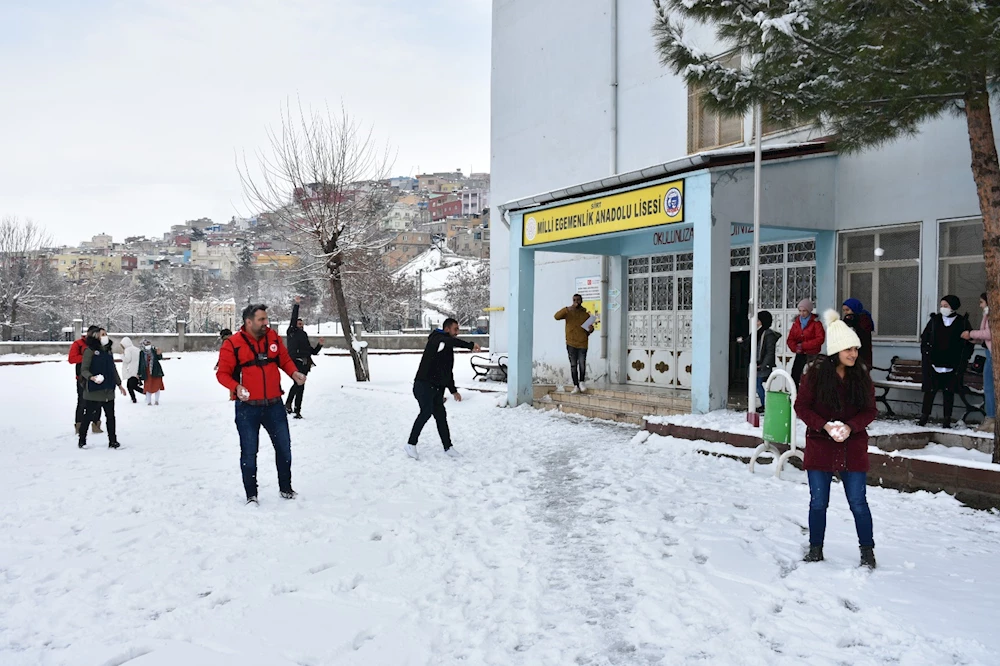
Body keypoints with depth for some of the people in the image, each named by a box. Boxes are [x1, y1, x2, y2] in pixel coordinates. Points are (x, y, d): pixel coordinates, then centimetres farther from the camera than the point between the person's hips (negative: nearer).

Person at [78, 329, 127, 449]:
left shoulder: (108, 352, 15)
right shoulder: (90, 351, -6)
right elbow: (84, 369, -10)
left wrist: (119, 384, 23)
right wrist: (91, 377, -28)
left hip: (108, 391, 6)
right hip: (93, 391, -6)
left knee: (110, 416, 8)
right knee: (88, 416, 3)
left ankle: (112, 441, 14)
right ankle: (82, 440, 17)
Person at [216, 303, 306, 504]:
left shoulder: (273, 337, 1)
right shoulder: (232, 344, -11)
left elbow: (285, 360, 13)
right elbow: (223, 373, -7)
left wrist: (293, 373, -6)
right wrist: (236, 387, -24)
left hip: (274, 405, 4)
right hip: (247, 407, -4)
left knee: (284, 447, 12)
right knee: (249, 452, 6)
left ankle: (286, 489, 29)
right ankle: (251, 495, 20)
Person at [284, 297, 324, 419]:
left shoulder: (304, 337, 27)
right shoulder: (292, 333, 11)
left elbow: (313, 352, 27)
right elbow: (293, 319, -1)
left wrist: (320, 344, 12)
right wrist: (296, 305, -6)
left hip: (304, 364, 6)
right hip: (295, 362, -6)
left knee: (300, 386, 2)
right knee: (299, 382, -25)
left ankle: (297, 411, 2)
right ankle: (288, 403, -17)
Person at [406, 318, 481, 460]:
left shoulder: (448, 348, 20)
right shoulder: (436, 339, -7)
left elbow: (447, 372, 28)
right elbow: (451, 341, -32)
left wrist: (453, 390, 27)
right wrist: (470, 345, -39)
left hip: (437, 388, 9)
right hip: (423, 385, -9)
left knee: (440, 415, 8)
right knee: (426, 411, -22)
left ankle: (448, 447, 15)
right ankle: (411, 444, -15)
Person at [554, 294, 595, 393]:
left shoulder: (586, 314, 10)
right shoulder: (568, 313, 5)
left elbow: (590, 327, 19)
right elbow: (557, 316, -11)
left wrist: (591, 329, -6)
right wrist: (568, 309, -21)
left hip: (582, 343, 0)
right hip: (571, 343, 0)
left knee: (582, 364, -8)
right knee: (573, 365, 2)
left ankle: (581, 381, 14)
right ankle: (576, 386, 9)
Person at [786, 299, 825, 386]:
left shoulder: (816, 322, -4)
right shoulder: (796, 323, 11)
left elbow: (820, 339, -14)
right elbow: (790, 339, 9)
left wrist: (803, 345, -16)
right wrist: (795, 348, -12)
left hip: (812, 356, -5)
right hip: (799, 356, 5)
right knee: (794, 377, 5)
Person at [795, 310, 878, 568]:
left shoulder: (862, 375, 0)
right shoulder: (815, 373, -7)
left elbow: (870, 410, 4)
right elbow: (801, 406, -3)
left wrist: (851, 426, -14)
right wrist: (824, 426, -16)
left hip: (853, 448, 1)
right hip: (820, 447, -1)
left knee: (858, 503, 5)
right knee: (818, 503, 9)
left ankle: (867, 551, 22)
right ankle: (816, 549, 24)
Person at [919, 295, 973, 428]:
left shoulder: (962, 322, 2)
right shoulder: (935, 320, 6)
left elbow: (969, 342, 5)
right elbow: (924, 338, 12)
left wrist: (963, 360, -1)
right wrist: (926, 354, 3)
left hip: (952, 366, -1)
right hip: (933, 364, 1)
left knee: (949, 392, 3)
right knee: (930, 390, -1)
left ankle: (947, 419, 9)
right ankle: (924, 417, 6)